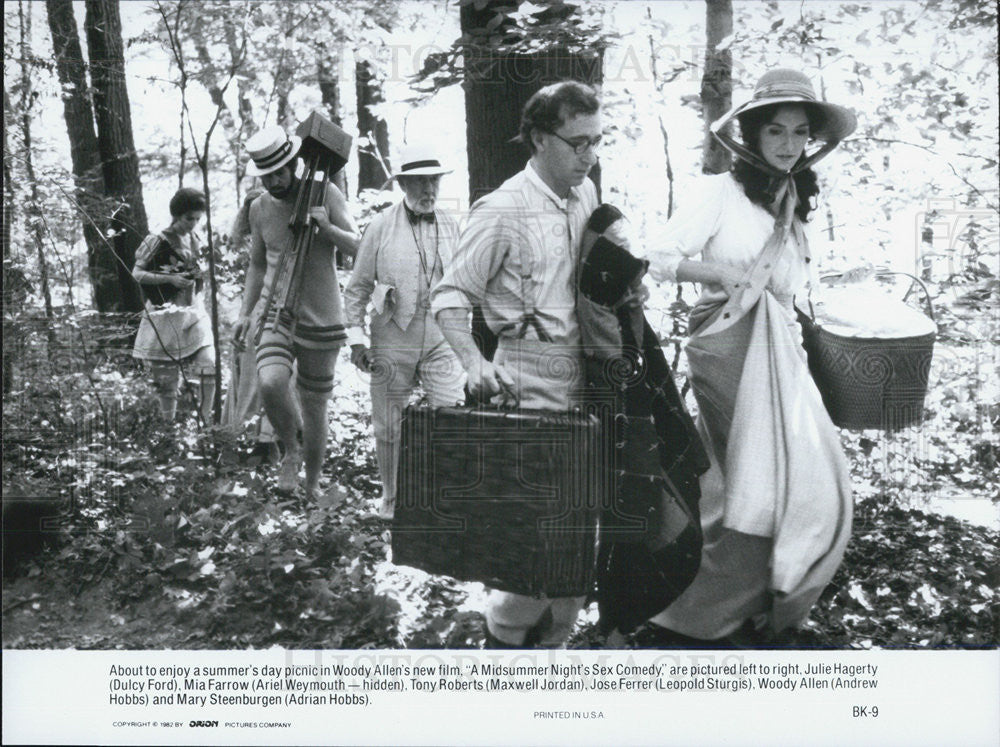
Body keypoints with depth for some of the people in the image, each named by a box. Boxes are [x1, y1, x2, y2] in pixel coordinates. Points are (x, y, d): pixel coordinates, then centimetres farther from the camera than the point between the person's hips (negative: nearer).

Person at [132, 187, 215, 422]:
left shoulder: (194, 240, 9)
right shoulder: (158, 242, -9)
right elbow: (137, 273, -8)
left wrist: (198, 276, 6)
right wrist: (170, 279, -18)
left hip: (194, 314, 5)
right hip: (166, 317, -5)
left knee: (210, 367, -10)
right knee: (168, 378, 1)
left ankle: (206, 422, 1)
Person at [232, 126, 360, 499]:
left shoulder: (325, 195, -5)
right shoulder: (260, 208, 4)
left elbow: (358, 248, -5)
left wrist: (327, 229, -23)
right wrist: (245, 312, 12)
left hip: (322, 318, -1)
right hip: (276, 313, 2)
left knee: (315, 405, 8)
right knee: (270, 383, -27)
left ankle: (312, 485, 27)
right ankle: (291, 450, 1)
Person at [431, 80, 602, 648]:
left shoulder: (588, 195, 10)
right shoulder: (503, 211, -12)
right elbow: (451, 295, -10)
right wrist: (475, 362, -23)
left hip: (585, 378, 7)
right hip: (531, 384, -7)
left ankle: (554, 635, 26)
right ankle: (506, 630, 18)